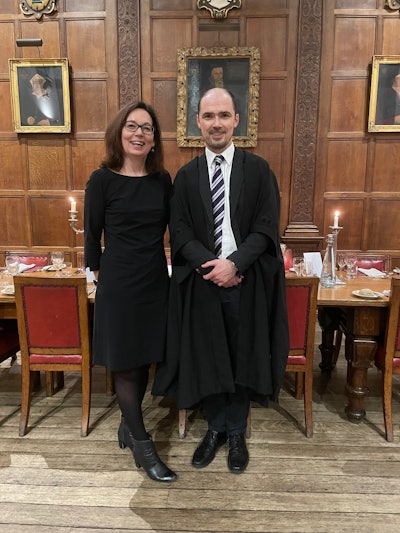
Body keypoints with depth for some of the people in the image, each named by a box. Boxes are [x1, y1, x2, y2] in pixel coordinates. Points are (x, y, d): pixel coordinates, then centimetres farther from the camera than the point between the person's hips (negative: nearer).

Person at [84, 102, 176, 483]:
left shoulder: (163, 179, 3)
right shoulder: (102, 180, -7)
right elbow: (92, 235, -1)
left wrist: (171, 265, 7)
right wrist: (100, 275, 5)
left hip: (156, 281, 4)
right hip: (119, 284, -4)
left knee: (143, 358, 14)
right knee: (125, 363, 5)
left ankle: (129, 425, 37)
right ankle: (142, 445, 21)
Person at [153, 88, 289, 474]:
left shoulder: (258, 169, 2)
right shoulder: (186, 175, 6)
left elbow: (267, 227, -4)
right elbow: (179, 232, 1)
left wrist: (234, 264, -17)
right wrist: (210, 265, -14)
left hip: (247, 282, -1)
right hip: (202, 280, 1)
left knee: (242, 356, 10)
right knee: (206, 357, 10)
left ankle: (236, 432, 31)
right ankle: (215, 427, 33)